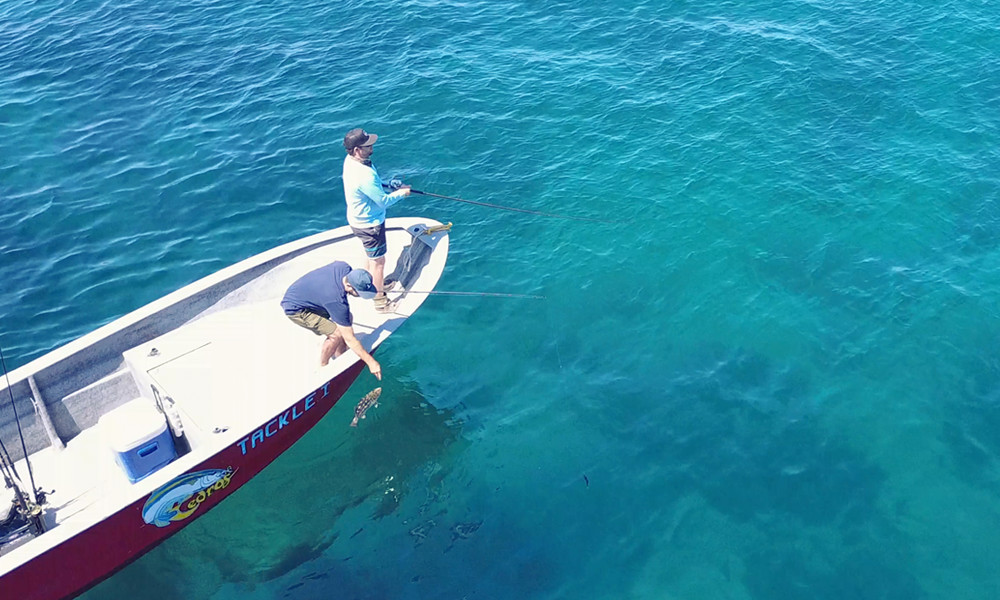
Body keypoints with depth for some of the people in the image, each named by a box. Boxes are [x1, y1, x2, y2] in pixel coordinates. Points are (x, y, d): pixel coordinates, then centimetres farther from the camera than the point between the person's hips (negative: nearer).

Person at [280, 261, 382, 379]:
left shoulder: (345, 267, -18)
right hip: (295, 308, -9)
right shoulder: (337, 301, -38)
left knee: (348, 318, 3)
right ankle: (322, 368, 5)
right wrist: (370, 361, -24)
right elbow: (349, 339, -30)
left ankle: (339, 358, 18)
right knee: (336, 334, -18)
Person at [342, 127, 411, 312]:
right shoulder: (365, 175, -36)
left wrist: (388, 184, 3)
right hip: (370, 223, -9)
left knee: (372, 256, 29)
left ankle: (376, 284, 50)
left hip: (358, 219, 9)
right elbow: (383, 201, -25)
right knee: (378, 260, 8)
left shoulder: (350, 160, -6)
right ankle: (380, 300, 23)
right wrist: (401, 193, -9)